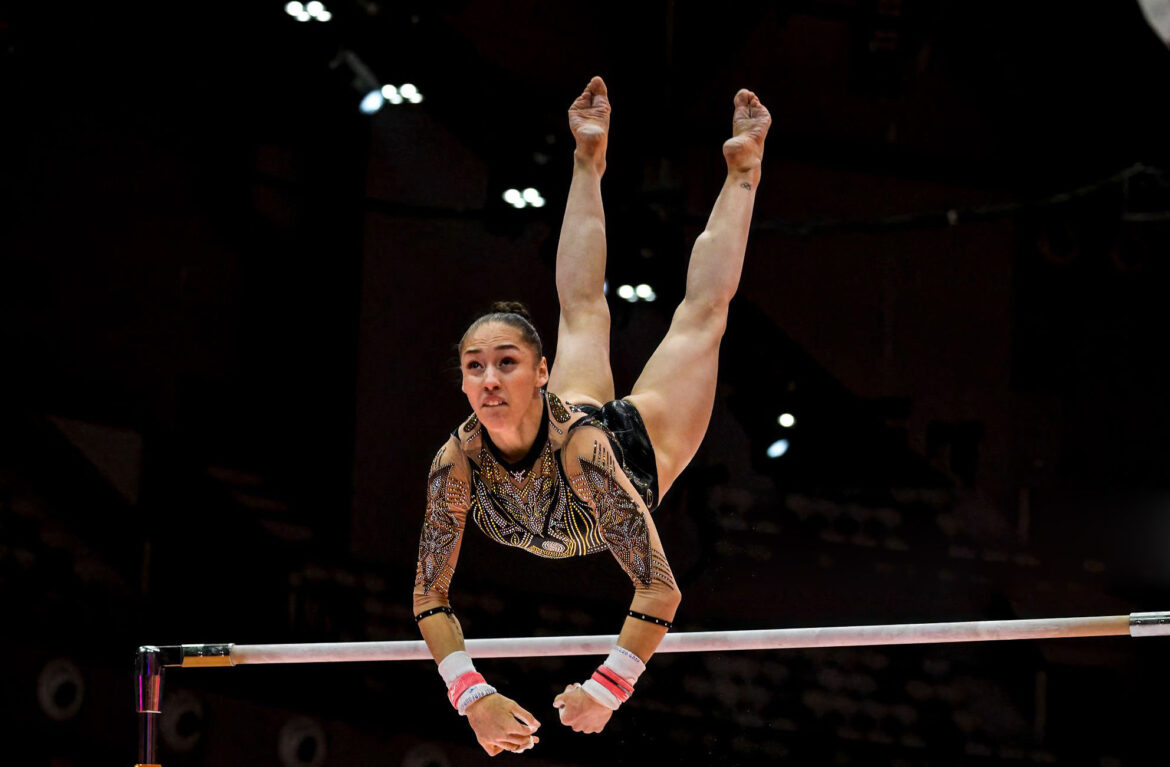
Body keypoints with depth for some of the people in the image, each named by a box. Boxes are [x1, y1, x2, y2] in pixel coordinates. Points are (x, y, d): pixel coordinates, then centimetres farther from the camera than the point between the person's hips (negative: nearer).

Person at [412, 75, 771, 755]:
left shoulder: (580, 445, -49)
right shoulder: (457, 462, -40)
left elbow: (660, 590, -47)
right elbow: (430, 598, -31)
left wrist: (606, 690, -51)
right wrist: (472, 696, -45)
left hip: (638, 451, -3)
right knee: (582, 308, 28)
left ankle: (743, 165, 42)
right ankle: (589, 161, 51)